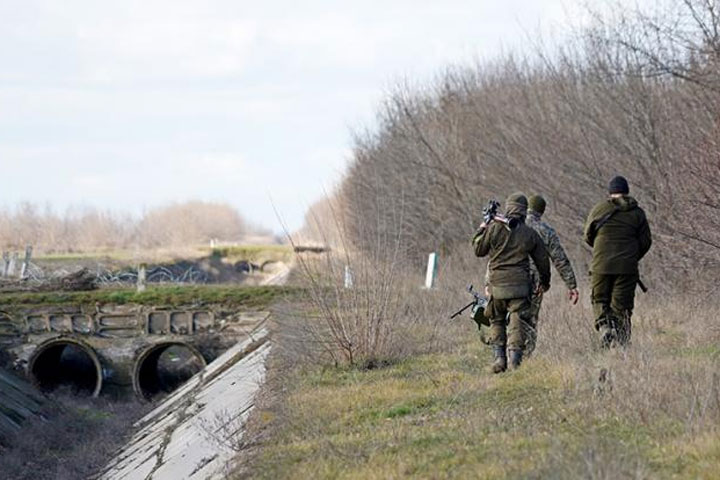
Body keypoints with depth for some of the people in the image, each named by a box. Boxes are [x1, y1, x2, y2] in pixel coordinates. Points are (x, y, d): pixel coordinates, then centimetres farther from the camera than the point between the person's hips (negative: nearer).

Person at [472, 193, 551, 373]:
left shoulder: (494, 229, -5)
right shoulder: (531, 234, 2)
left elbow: (479, 250, 7)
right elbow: (542, 261, 12)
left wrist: (481, 230, 24)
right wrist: (545, 281, 30)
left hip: (497, 285, 0)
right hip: (520, 285, 0)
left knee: (497, 322, 16)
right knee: (516, 325, 1)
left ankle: (498, 357, 6)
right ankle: (515, 361, -9)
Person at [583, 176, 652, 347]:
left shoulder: (599, 209, 1)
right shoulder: (637, 213, 3)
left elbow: (588, 236, 10)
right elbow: (646, 241, 5)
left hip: (601, 265, -1)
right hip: (627, 267, 1)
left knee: (600, 300, 12)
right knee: (622, 304, 6)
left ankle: (604, 325, -13)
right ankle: (621, 342, 2)